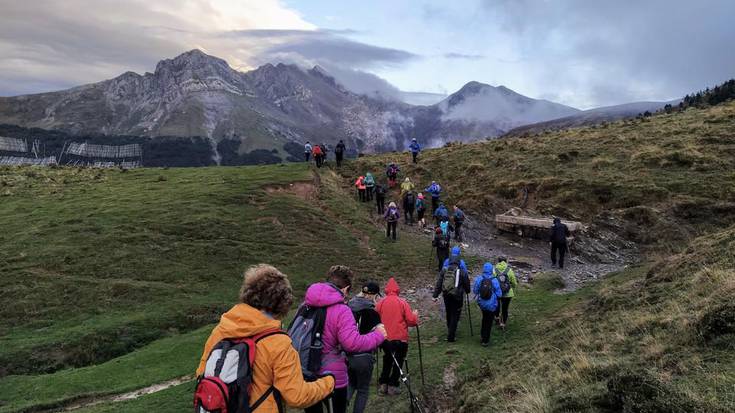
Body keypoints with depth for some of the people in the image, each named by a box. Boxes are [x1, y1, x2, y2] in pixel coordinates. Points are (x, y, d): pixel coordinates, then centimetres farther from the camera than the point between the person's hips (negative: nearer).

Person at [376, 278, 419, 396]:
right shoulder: (402, 302, -10)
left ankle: (383, 384, 20)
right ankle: (392, 386, 9)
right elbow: (411, 321, -11)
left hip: (385, 338, 3)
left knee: (387, 361, 21)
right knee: (398, 362, 11)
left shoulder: (380, 303, -3)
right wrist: (415, 315, 9)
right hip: (400, 338, -3)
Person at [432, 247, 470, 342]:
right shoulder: (462, 271, -12)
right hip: (457, 296, -4)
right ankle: (451, 336, 2)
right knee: (455, 315, 5)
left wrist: (435, 295, 1)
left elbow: (438, 283, -3)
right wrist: (467, 291, 19)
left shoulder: (444, 270, -4)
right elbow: (466, 283, -1)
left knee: (449, 314, 22)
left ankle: (450, 332, 39)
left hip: (446, 295, 4)